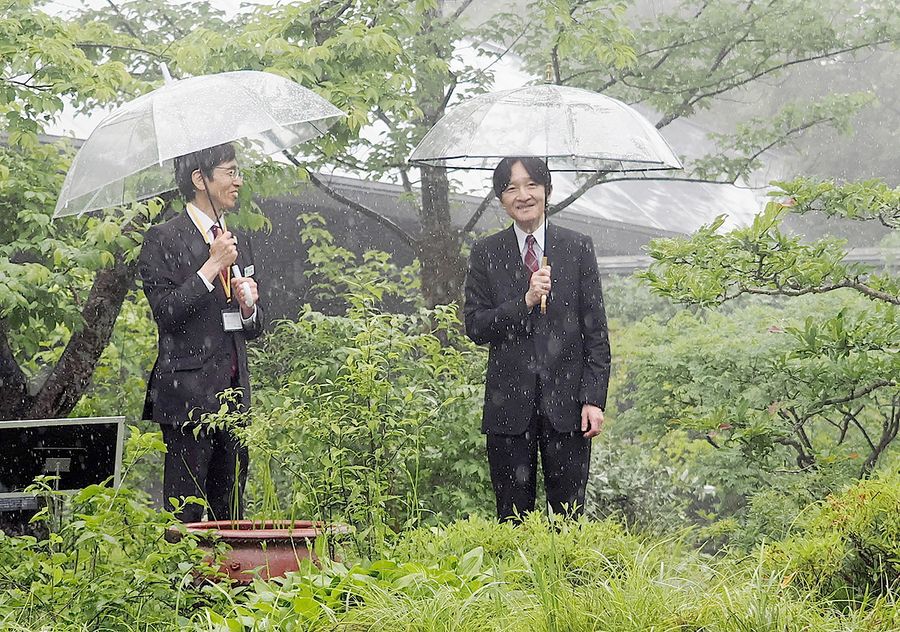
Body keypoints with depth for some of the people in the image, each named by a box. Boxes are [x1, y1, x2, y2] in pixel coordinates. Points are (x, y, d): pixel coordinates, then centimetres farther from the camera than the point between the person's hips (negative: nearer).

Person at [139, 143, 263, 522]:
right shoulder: (164, 240, -3)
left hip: (234, 393, 7)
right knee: (186, 511, -4)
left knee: (230, 513, 7)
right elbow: (165, 313, -14)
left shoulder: (230, 241, 19)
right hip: (188, 396, -7)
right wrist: (212, 266, -14)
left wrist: (249, 307, 1)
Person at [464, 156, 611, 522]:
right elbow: (475, 327, 0)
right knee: (513, 516, 5)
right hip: (510, 403, 0)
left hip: (566, 400, 0)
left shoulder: (578, 248, 5)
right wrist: (525, 302, -14)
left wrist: (594, 399, -4)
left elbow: (596, 330, 3)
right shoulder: (486, 254, 6)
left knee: (569, 514, 2)